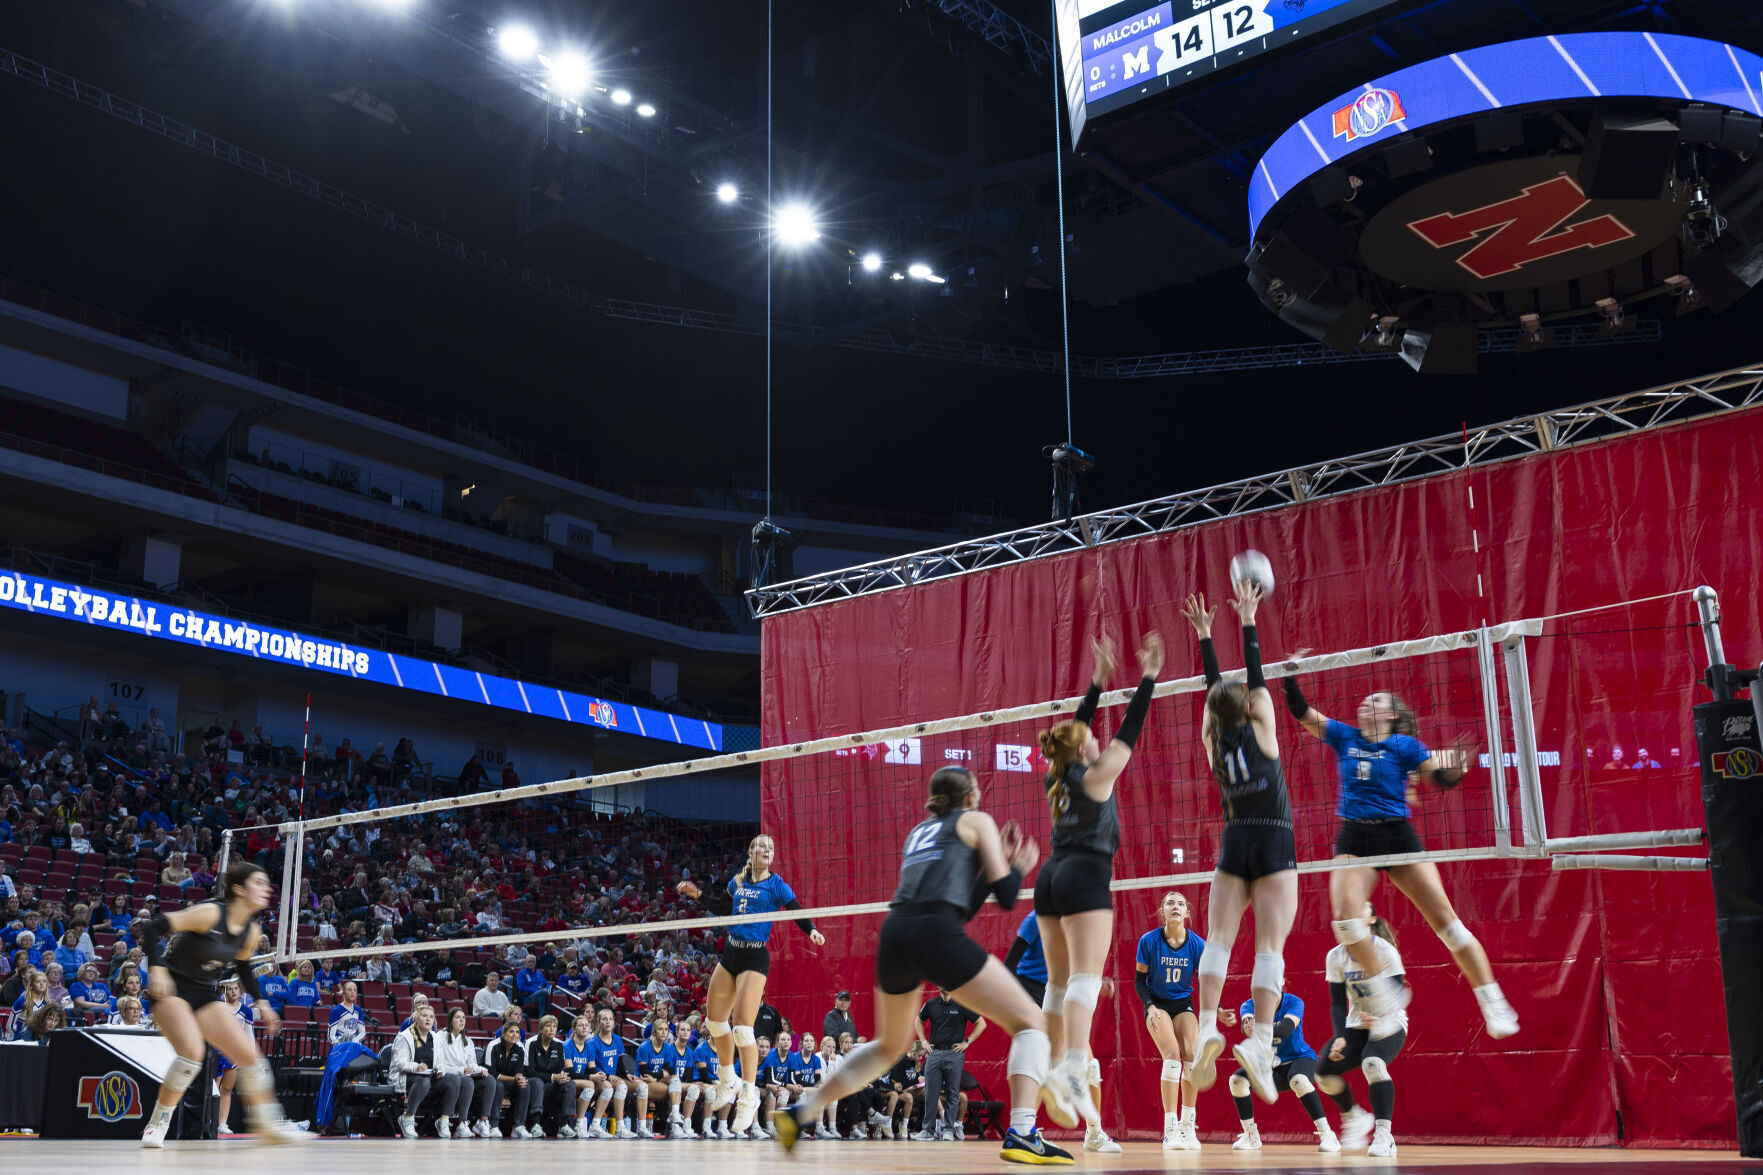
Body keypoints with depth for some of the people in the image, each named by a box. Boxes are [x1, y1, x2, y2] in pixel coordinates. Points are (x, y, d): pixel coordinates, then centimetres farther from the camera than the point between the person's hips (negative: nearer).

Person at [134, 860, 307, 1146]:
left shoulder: (251, 932, 0)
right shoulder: (210, 913, -22)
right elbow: (152, 926, -22)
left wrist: (260, 1002, 14)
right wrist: (157, 969, -31)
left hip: (205, 995, 7)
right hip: (172, 990, -7)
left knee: (250, 1054, 0)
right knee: (192, 1051, -29)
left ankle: (267, 1124, 16)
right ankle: (156, 1126, -12)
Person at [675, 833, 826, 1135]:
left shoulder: (776, 884, -5)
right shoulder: (738, 881, 9)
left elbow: (799, 914, -10)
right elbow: (723, 907, 25)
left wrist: (811, 931, -29)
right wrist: (698, 894, 16)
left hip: (755, 957, -6)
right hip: (731, 952, 6)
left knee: (743, 1026, -14)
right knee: (714, 1018, 12)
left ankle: (749, 1095, -6)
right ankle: (727, 1082, 30)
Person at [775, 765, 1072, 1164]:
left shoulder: (919, 830, 31)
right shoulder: (977, 821, 15)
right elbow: (1006, 897, 9)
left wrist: (995, 861, 35)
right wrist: (1019, 866, 28)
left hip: (893, 935, 6)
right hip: (937, 936, -6)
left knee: (890, 1044, 30)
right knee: (1031, 1021, 3)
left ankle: (800, 1114, 27)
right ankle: (1021, 1135, -17)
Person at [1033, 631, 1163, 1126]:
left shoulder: (1057, 776, 12)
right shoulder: (1095, 776, -5)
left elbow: (1077, 728, 24)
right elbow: (1129, 729, -2)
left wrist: (1098, 680, 27)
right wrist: (1148, 678, 4)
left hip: (1051, 876, 8)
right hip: (1085, 877, -8)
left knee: (1059, 981, 11)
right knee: (1086, 976, -17)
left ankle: (1051, 1066, 11)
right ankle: (1073, 1067, -32)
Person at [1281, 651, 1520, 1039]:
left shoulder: (1403, 745, 2)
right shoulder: (1344, 737, 11)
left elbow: (1443, 777, -4)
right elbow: (1300, 711, 9)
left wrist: (1454, 766, -25)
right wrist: (1291, 675, -2)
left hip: (1397, 836, -2)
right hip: (1354, 839, 2)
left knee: (1444, 917, -8)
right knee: (1345, 912, -23)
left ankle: (1493, 1003, -2)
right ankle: (1380, 988, -6)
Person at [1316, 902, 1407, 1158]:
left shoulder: (1385, 951, -15)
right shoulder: (1336, 957, -3)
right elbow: (1337, 1003, -3)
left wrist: (1380, 1020, -40)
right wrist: (1340, 1037, -19)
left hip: (1389, 1024, -4)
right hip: (1356, 1026, 5)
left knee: (1373, 1063, -34)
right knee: (1324, 1071, -15)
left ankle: (1384, 1137, -30)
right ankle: (1355, 1118, 11)